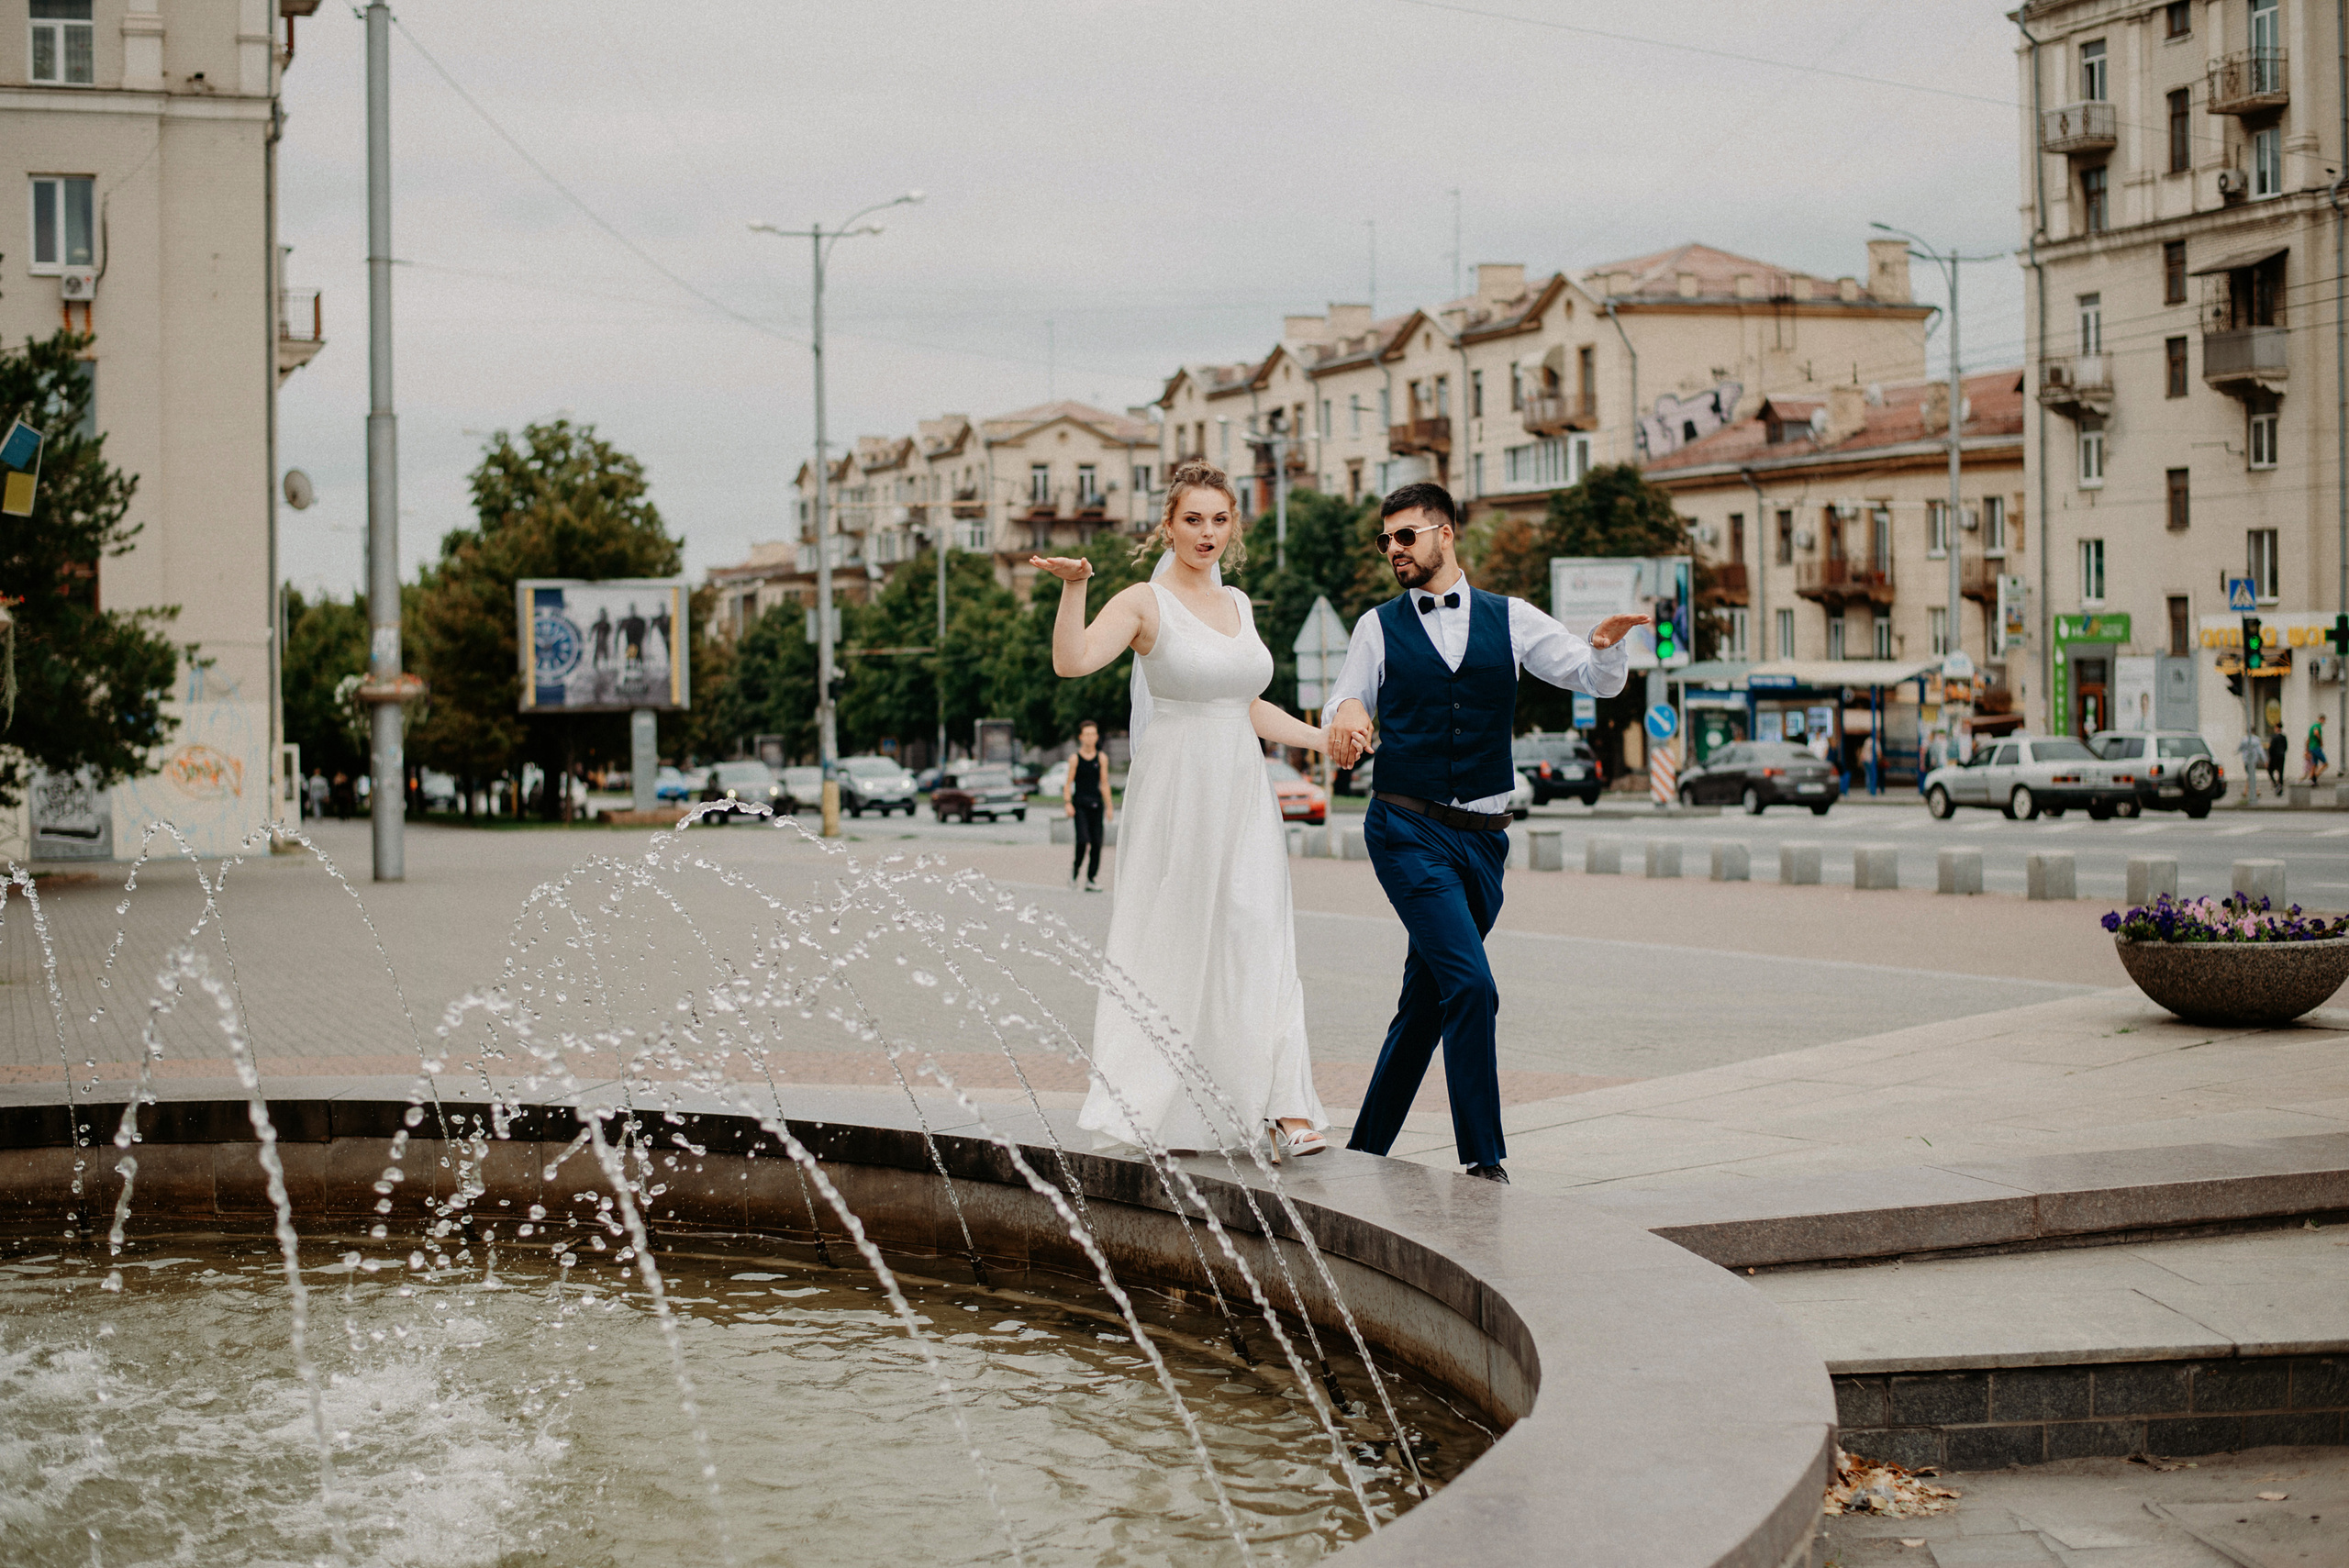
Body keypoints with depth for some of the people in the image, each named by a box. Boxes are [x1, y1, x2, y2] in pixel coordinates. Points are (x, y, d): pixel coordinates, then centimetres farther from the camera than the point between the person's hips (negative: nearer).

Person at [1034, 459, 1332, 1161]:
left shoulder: (1237, 604, 15)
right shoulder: (1145, 602, -4)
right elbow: (1071, 661, -21)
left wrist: (1327, 740, 24)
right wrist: (1074, 587, -32)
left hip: (1243, 794, 5)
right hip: (1177, 793, -5)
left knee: (1260, 944, -4)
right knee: (1173, 945, 1)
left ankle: (1285, 1109, -9)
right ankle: (1162, 1110, 12)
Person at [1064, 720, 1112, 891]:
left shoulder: (1101, 758, 8)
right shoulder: (1075, 758, 1)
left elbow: (1104, 784, 11)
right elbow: (1068, 783, 2)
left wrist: (1109, 807, 7)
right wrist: (1068, 803, -8)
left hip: (1096, 803, 3)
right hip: (1080, 804, -3)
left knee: (1097, 842, -2)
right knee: (1083, 839, -16)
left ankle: (1092, 879, 4)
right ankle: (1075, 866, 9)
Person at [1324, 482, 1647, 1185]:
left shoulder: (1510, 619, 8)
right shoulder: (1378, 627, 6)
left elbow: (1598, 679, 4)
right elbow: (1342, 713, 10)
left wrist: (1609, 644, -19)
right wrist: (1347, 712, -14)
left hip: (1482, 838, 3)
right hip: (1408, 831, -3)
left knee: (1426, 1002, 10)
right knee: (1469, 986, -17)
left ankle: (1367, 1149, 24)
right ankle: (1483, 1158, -11)